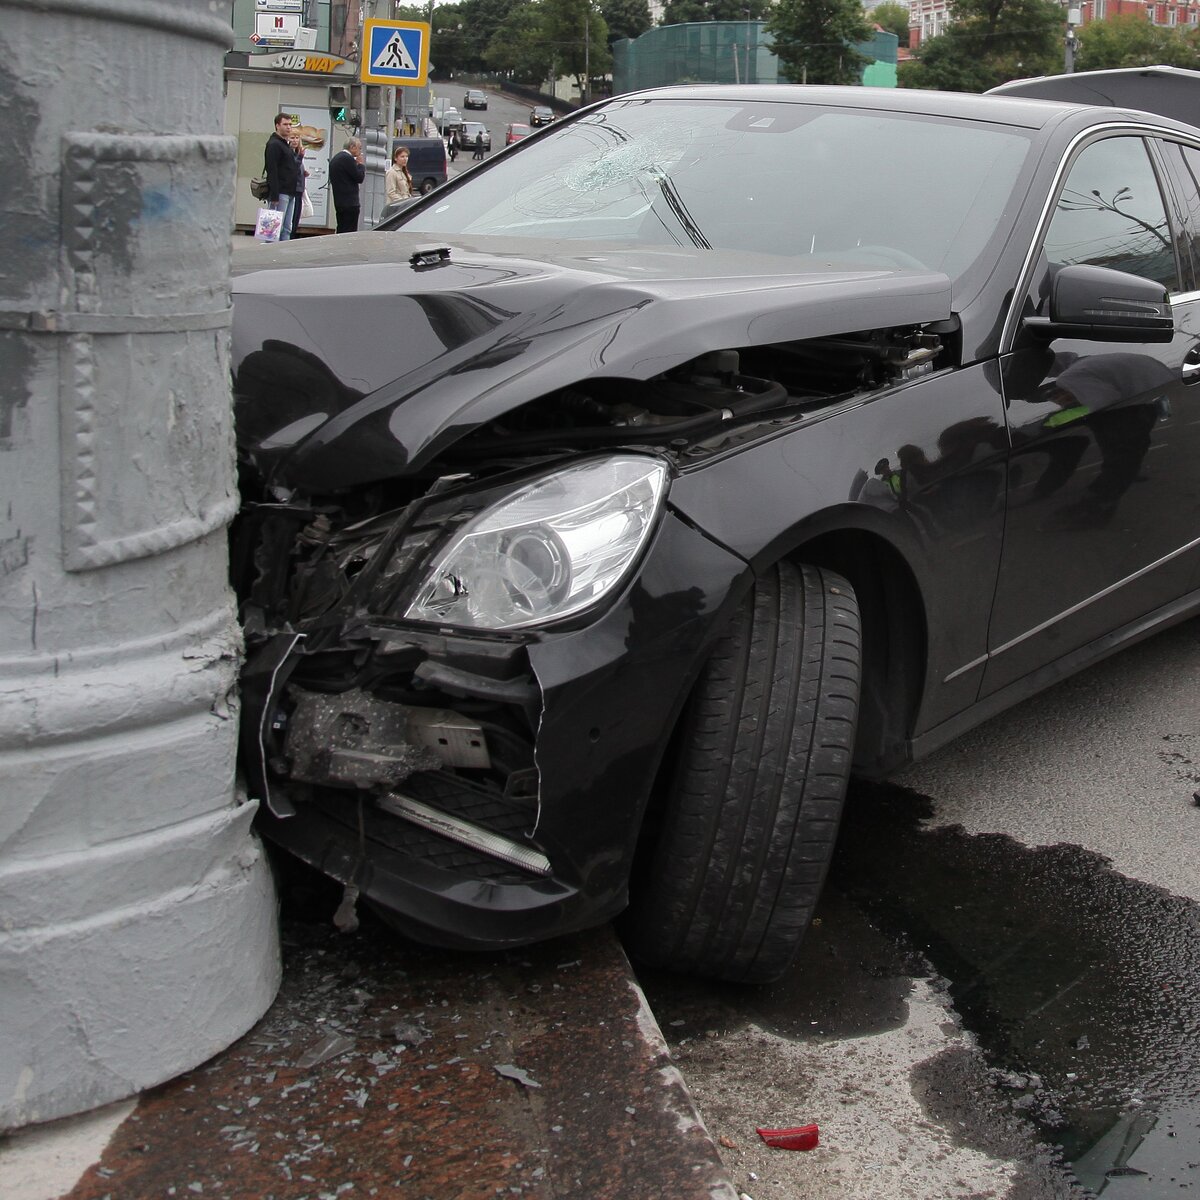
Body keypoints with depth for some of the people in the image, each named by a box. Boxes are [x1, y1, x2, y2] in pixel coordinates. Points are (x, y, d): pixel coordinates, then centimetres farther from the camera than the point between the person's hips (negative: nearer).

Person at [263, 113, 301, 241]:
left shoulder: (286, 145, 21)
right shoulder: (273, 144, -10)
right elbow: (272, 171, -17)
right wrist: (274, 196, -23)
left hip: (290, 193, 10)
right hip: (280, 194, -10)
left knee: (287, 229, 8)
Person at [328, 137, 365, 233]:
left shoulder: (335, 158, 17)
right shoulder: (348, 158, -13)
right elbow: (359, 177, -16)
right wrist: (361, 164, 1)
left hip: (339, 201, 10)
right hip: (350, 203, -10)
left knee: (341, 231, 11)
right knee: (349, 233, -10)